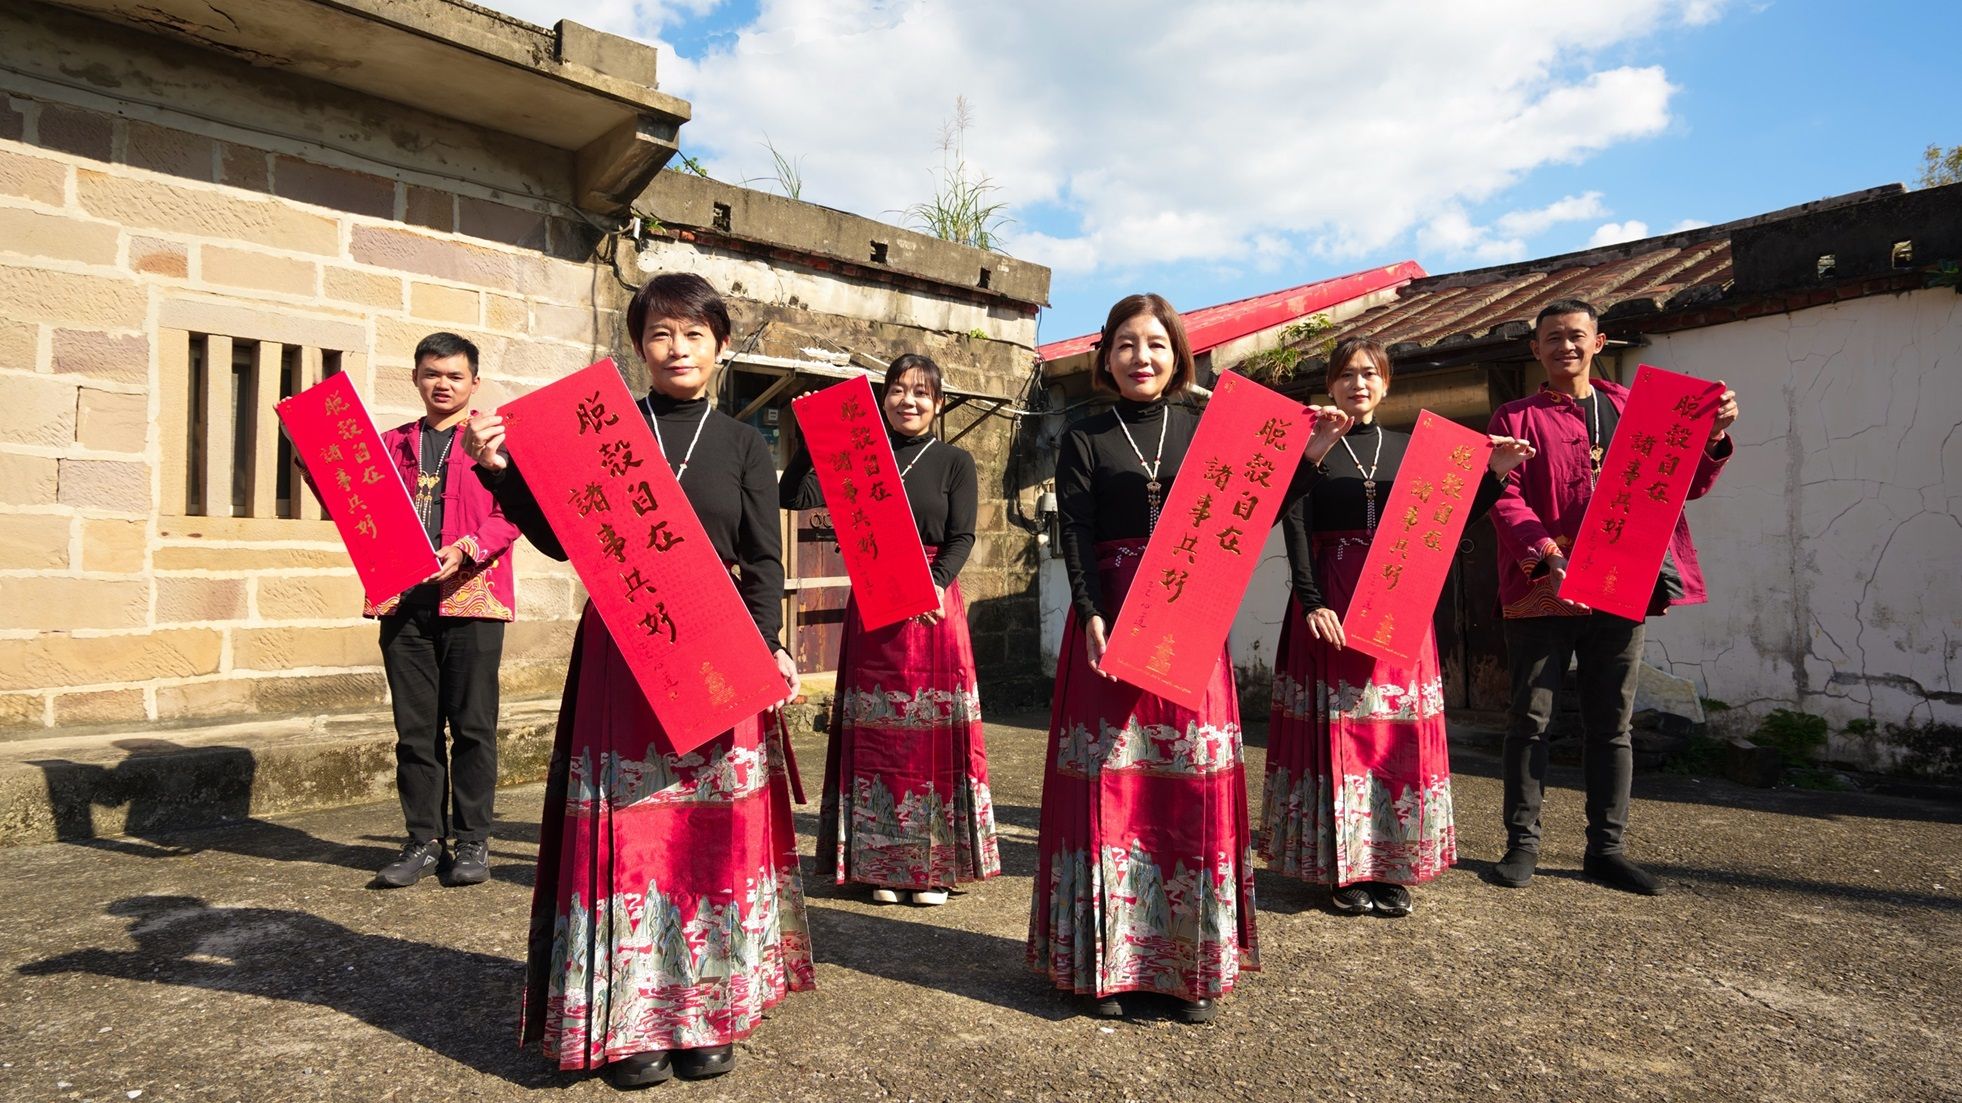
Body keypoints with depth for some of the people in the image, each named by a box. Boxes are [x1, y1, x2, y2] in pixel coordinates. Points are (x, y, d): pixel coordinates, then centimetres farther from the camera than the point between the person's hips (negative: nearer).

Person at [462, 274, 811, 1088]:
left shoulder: (743, 445, 8)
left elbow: (765, 563, 2)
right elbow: (561, 538, 4)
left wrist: (766, 647, -12)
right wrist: (500, 471, -9)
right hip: (619, 653, 0)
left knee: (712, 831, 4)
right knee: (624, 830, 1)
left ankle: (707, 1013, 20)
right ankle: (627, 1020, 16)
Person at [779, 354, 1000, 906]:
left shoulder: (954, 462, 6)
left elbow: (961, 538, -4)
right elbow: (794, 499, 1)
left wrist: (936, 583, -22)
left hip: (932, 608, -1)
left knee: (931, 734, 0)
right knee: (875, 736, 4)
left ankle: (932, 866, 11)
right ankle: (881, 864, 15)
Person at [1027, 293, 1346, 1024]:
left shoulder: (1203, 429, 11)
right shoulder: (1084, 441, 6)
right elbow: (1076, 539, -5)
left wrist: (1309, 456, -7)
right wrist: (1094, 619, -18)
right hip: (1110, 618, -1)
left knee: (1193, 787, 2)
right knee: (1108, 784, 0)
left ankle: (1193, 966, 16)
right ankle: (1105, 963, 13)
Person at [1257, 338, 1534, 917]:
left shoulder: (1407, 446, 13)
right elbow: (1296, 527, -6)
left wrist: (1495, 474, -4)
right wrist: (1312, 602, -18)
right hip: (1331, 598, -3)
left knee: (1399, 734, 3)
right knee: (1337, 729, -2)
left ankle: (1392, 867, 14)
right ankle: (1343, 869, 9)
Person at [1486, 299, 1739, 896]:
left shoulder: (1633, 408, 14)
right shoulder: (1516, 417, 4)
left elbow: (1686, 484, 13)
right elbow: (1506, 499, -9)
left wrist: (1713, 435, -6)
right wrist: (1545, 555, -26)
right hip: (1542, 591, -3)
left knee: (1611, 723, 9)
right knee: (1530, 718, 1)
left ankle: (1606, 847, 19)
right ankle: (1522, 843, 11)